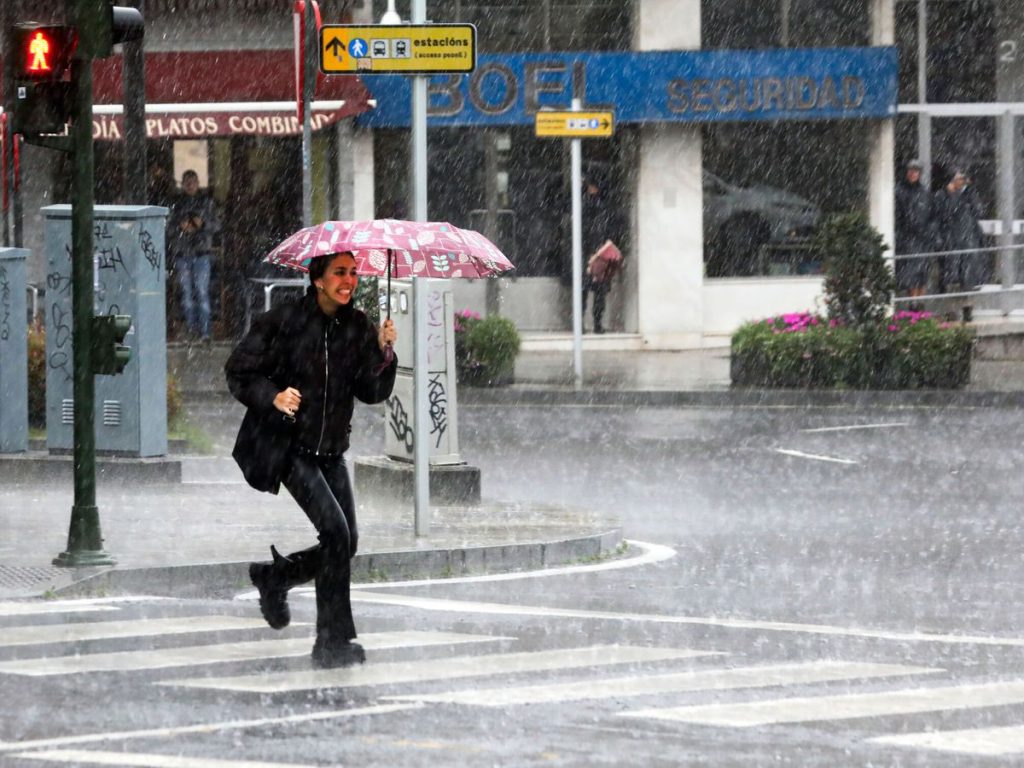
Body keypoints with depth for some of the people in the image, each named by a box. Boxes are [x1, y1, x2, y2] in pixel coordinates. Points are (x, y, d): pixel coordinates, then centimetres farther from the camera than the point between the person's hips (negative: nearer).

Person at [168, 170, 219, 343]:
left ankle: (205, 331, -8)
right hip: (181, 253, 1)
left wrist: (203, 224, -11)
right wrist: (180, 227, -10)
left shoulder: (206, 201, 8)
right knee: (186, 291, -1)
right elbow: (168, 229, 9)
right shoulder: (176, 203, 9)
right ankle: (191, 327, 6)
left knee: (202, 291, -8)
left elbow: (216, 226, 8)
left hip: (202, 252, -1)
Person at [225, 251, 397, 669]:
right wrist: (273, 397, -22)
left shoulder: (357, 327, 3)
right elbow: (239, 371, -6)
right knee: (336, 530, -17)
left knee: (346, 544, 6)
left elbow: (372, 392, 2)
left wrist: (383, 354, -15)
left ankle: (274, 575, 35)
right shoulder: (283, 322, -11)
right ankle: (333, 642, -11)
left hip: (330, 450, 6)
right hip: (286, 446, -6)